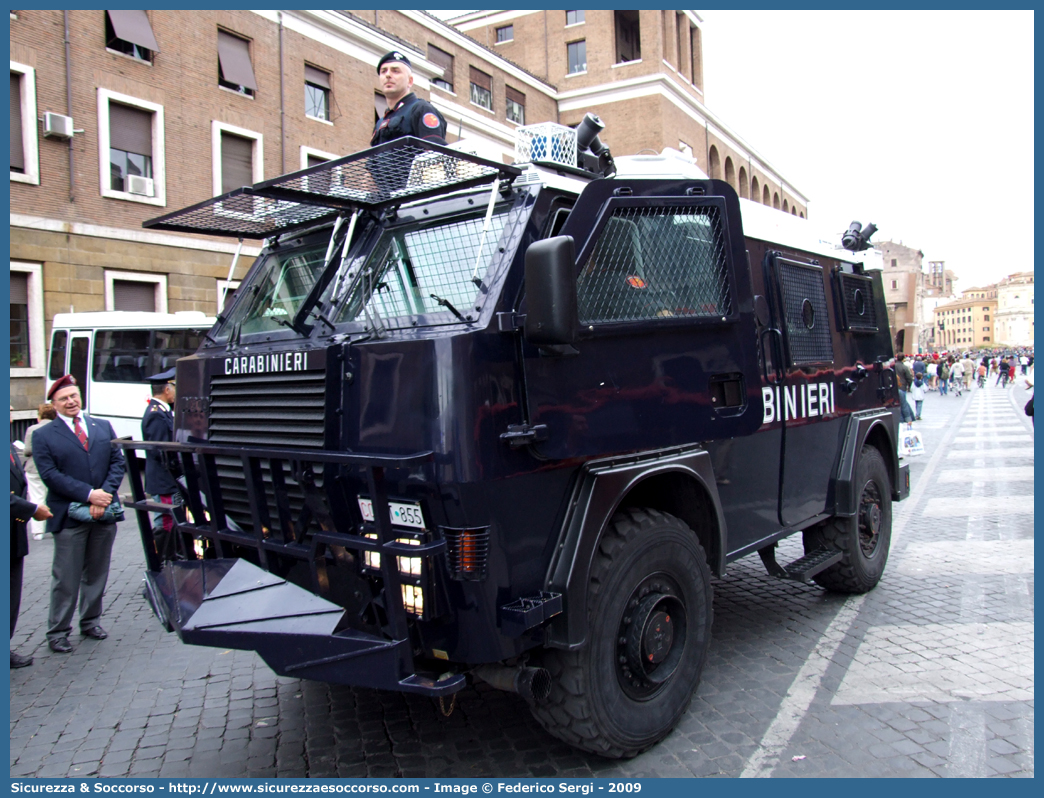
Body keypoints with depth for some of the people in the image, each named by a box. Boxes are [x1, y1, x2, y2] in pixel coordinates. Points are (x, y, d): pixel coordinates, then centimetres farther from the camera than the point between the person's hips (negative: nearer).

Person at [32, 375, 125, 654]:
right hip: (69, 517, -3)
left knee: (96, 574, 14)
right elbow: (50, 475, -10)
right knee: (66, 579, 3)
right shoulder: (43, 436, -2)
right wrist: (89, 495, -17)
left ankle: (90, 621, 28)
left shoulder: (103, 427, 10)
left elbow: (117, 462, 5)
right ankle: (57, 631, 16)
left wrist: (105, 494, -10)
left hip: (104, 514, 4)